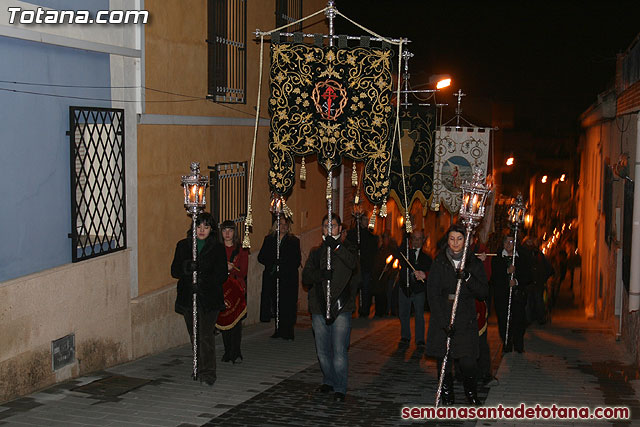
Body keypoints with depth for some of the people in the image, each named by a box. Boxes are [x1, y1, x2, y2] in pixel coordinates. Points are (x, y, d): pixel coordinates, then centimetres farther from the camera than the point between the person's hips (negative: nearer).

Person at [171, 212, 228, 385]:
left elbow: (222, 274, -2)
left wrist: (203, 283, -17)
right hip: (188, 298, 3)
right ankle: (200, 367, 27)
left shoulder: (217, 248, 2)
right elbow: (175, 271, 3)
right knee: (194, 335, 12)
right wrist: (187, 268, -20)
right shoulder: (183, 245, 7)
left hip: (209, 298, -3)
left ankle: (207, 372, -12)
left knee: (206, 335, -12)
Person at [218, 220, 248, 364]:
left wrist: (232, 269, -16)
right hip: (221, 288, 1)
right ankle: (227, 352, 10)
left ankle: (235, 353, -4)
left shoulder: (241, 250, 6)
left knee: (236, 321, -8)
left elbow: (243, 272, 2)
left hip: (237, 289, -1)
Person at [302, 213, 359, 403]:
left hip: (341, 308, -4)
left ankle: (340, 388, 2)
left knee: (339, 351, -8)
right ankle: (329, 381, 29)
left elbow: (353, 263, -17)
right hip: (319, 308, 4)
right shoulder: (316, 252, 15)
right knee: (323, 351, 11)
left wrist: (337, 246, -26)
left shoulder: (347, 248, 6)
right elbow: (305, 278, 5)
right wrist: (320, 274, -14)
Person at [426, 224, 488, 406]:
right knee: (444, 363, 2)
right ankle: (447, 399, 18)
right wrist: (444, 322, -14)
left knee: (467, 363, -4)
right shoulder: (439, 263, 1)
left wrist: (467, 278, -18)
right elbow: (432, 295, -5)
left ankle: (472, 395, 20)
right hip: (442, 320, 0)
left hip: (466, 321, 0)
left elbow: (483, 293, 0)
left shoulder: (474, 263, 4)